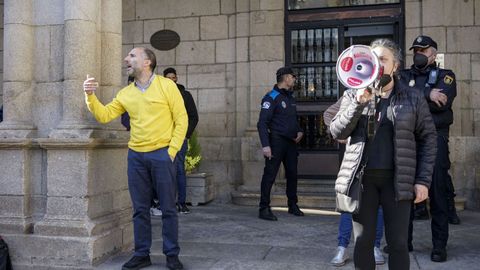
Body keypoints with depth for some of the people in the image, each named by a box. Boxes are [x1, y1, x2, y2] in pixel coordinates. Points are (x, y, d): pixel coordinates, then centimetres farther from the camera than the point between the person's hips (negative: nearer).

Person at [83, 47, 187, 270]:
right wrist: (90, 96, -6)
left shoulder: (166, 85, -2)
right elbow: (103, 115, 9)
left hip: (161, 154, -4)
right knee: (140, 209, 9)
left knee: (168, 208, 3)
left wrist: (171, 151, -8)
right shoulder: (126, 93, 11)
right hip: (136, 156, 4)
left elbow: (181, 119, -4)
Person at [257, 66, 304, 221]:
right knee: (270, 175, -6)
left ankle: (293, 205, 24)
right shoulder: (271, 97, -8)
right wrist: (265, 145, -22)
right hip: (276, 142, -8)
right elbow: (262, 123, -14)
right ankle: (264, 209, -1)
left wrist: (299, 131, 9)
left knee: (292, 174, 11)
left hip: (291, 142, 8)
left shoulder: (290, 98, 18)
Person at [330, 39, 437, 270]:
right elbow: (336, 132, -2)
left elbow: (428, 139, 5)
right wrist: (359, 103, -14)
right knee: (363, 242, 8)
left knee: (398, 243, 4)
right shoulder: (353, 95, 7)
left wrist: (423, 180, -3)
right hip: (362, 178, 1)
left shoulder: (413, 98, 5)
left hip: (397, 180, -1)